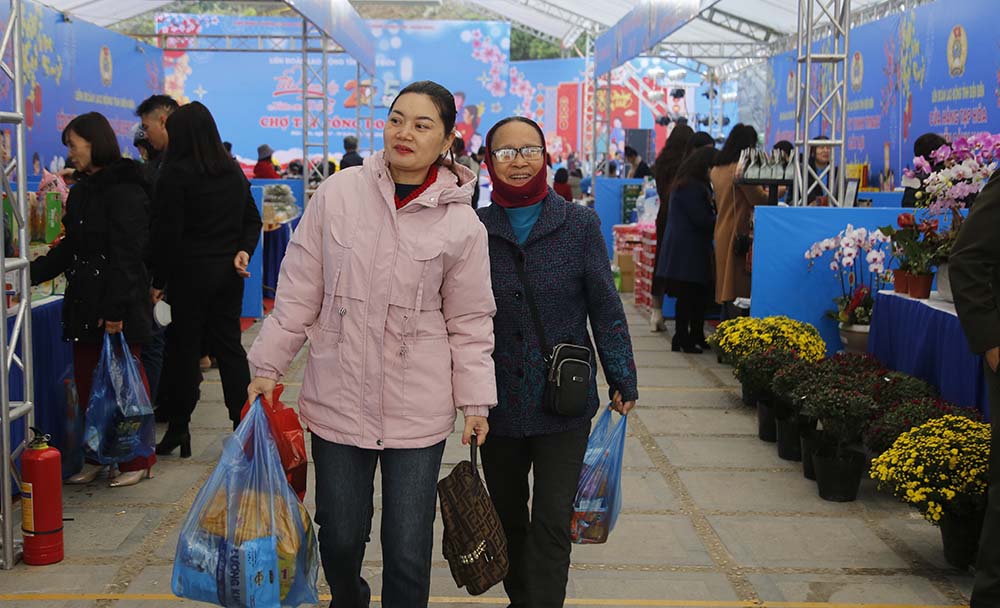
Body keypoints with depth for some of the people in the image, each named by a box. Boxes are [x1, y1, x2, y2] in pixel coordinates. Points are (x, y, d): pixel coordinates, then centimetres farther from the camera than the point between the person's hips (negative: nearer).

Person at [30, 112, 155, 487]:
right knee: (87, 382, 10)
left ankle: (138, 461, 12)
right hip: (85, 302, 8)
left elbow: (127, 256, -18)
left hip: (119, 306, -8)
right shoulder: (81, 191, 15)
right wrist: (31, 274, 11)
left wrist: (115, 308, -21)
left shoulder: (124, 191, -13)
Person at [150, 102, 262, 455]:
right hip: (228, 273, 6)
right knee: (229, 345, 10)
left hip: (191, 272, -6)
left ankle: (178, 430, 10)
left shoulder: (176, 174, -11)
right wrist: (243, 250, 1)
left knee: (184, 349, 2)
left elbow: (168, 233, -12)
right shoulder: (233, 171, 10)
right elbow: (252, 220, 14)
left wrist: (158, 281, -7)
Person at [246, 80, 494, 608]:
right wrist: (267, 366, 5)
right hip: (337, 399, 1)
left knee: (408, 554, 2)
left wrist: (475, 401, 2)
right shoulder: (337, 195, -2)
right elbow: (298, 292, 3)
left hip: (417, 411, -1)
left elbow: (469, 321, 3)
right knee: (340, 538, 13)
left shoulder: (461, 223, -3)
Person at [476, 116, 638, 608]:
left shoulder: (579, 225, -3)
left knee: (551, 522, -5)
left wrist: (622, 378, -1)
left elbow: (605, 307, 0)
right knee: (508, 516, 17)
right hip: (498, 400, 2)